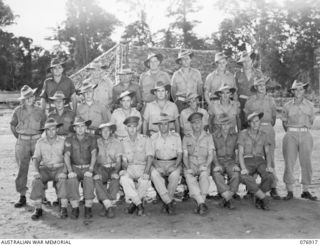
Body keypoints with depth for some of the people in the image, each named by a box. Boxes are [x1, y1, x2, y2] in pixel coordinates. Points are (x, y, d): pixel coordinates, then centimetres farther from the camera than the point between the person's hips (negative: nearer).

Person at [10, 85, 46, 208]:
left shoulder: (39, 111, 1)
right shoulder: (18, 111, 1)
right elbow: (12, 125, 14)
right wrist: (19, 137, 9)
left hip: (37, 142, 0)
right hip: (22, 143, 0)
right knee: (22, 169, 0)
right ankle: (22, 197, 8)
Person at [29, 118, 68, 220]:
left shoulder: (62, 141, 2)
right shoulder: (40, 142, 7)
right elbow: (36, 158, 3)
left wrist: (66, 170, -20)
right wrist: (37, 171, -15)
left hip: (59, 168, -2)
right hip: (45, 168, 2)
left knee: (62, 180, -33)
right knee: (36, 181, -28)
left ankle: (64, 208, -26)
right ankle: (38, 208, -19)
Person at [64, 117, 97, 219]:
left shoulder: (92, 139, 1)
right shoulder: (69, 140, 3)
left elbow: (94, 155, -7)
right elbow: (67, 156, -4)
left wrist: (90, 170, -21)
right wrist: (70, 171, -19)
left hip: (88, 167, -1)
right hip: (75, 167, 1)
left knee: (89, 180, -32)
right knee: (71, 180, -30)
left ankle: (88, 208, -19)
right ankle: (75, 208, -18)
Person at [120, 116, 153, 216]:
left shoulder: (145, 139, 2)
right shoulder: (124, 142, 11)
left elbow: (149, 157, -6)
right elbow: (124, 160, 11)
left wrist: (146, 172, -21)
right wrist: (124, 169, -11)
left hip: (143, 167, -2)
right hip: (130, 168, 2)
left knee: (145, 180, -35)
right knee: (124, 179, -32)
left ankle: (134, 202, -9)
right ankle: (139, 204, -19)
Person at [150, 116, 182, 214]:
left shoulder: (176, 136, 8)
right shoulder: (153, 138, 10)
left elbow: (180, 154, 4)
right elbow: (151, 156, 5)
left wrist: (175, 165, -14)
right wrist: (156, 165, -14)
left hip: (173, 163, -1)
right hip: (158, 163, 1)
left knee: (175, 175, -34)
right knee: (154, 174, -33)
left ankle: (166, 203, -17)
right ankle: (169, 203, -27)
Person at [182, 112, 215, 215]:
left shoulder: (208, 137, 11)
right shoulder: (186, 138, 13)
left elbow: (210, 155, 5)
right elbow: (185, 156, 7)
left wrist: (205, 166, -13)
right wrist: (188, 168, -11)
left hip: (204, 165, 0)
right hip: (190, 165, 1)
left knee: (204, 175, -34)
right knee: (189, 177, -32)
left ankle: (200, 203, -37)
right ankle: (202, 203, -40)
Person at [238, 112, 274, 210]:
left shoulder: (263, 135, 9)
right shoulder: (243, 134, 0)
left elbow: (268, 153, 3)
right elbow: (240, 153, -7)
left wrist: (269, 166, -17)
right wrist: (243, 168, -24)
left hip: (260, 162, 2)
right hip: (247, 163, -2)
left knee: (269, 176, -34)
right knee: (245, 179, -39)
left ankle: (258, 199, -10)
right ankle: (265, 199, -23)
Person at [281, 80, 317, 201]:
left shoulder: (309, 105, 7)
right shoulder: (287, 106, 4)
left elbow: (311, 120, 17)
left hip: (305, 135, 1)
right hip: (291, 135, -1)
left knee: (306, 163, 1)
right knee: (289, 163, -4)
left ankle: (305, 191, 10)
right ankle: (290, 191, 3)